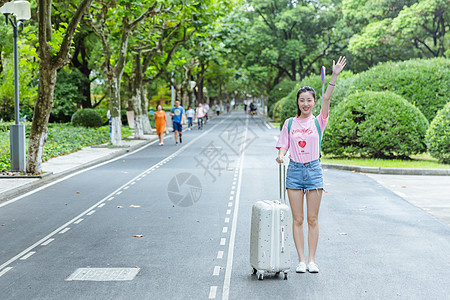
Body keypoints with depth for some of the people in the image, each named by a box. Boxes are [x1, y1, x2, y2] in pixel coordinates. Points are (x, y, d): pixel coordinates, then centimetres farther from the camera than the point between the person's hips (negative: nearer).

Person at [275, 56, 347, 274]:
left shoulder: (318, 122, 2)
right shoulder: (290, 123, 7)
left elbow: (327, 99, -10)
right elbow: (284, 145, 8)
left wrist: (335, 76, -22)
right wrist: (281, 155, -16)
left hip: (313, 169, -1)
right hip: (294, 169, 1)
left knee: (312, 219, 2)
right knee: (297, 219, 2)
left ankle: (312, 260, 9)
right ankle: (301, 260, 8)